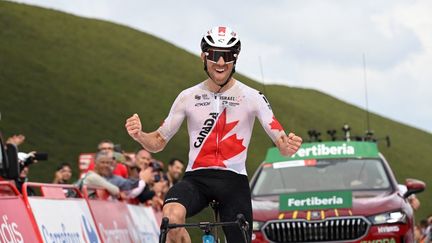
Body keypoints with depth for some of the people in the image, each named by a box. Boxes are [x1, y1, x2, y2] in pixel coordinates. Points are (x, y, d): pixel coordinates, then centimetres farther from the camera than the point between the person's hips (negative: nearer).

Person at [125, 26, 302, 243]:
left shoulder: (251, 97, 0)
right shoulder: (188, 97, 5)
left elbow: (282, 145, -5)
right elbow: (158, 142, 11)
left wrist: (289, 145, -31)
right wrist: (139, 135, -12)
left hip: (234, 179, 0)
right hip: (196, 178, 0)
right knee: (172, 214, -33)